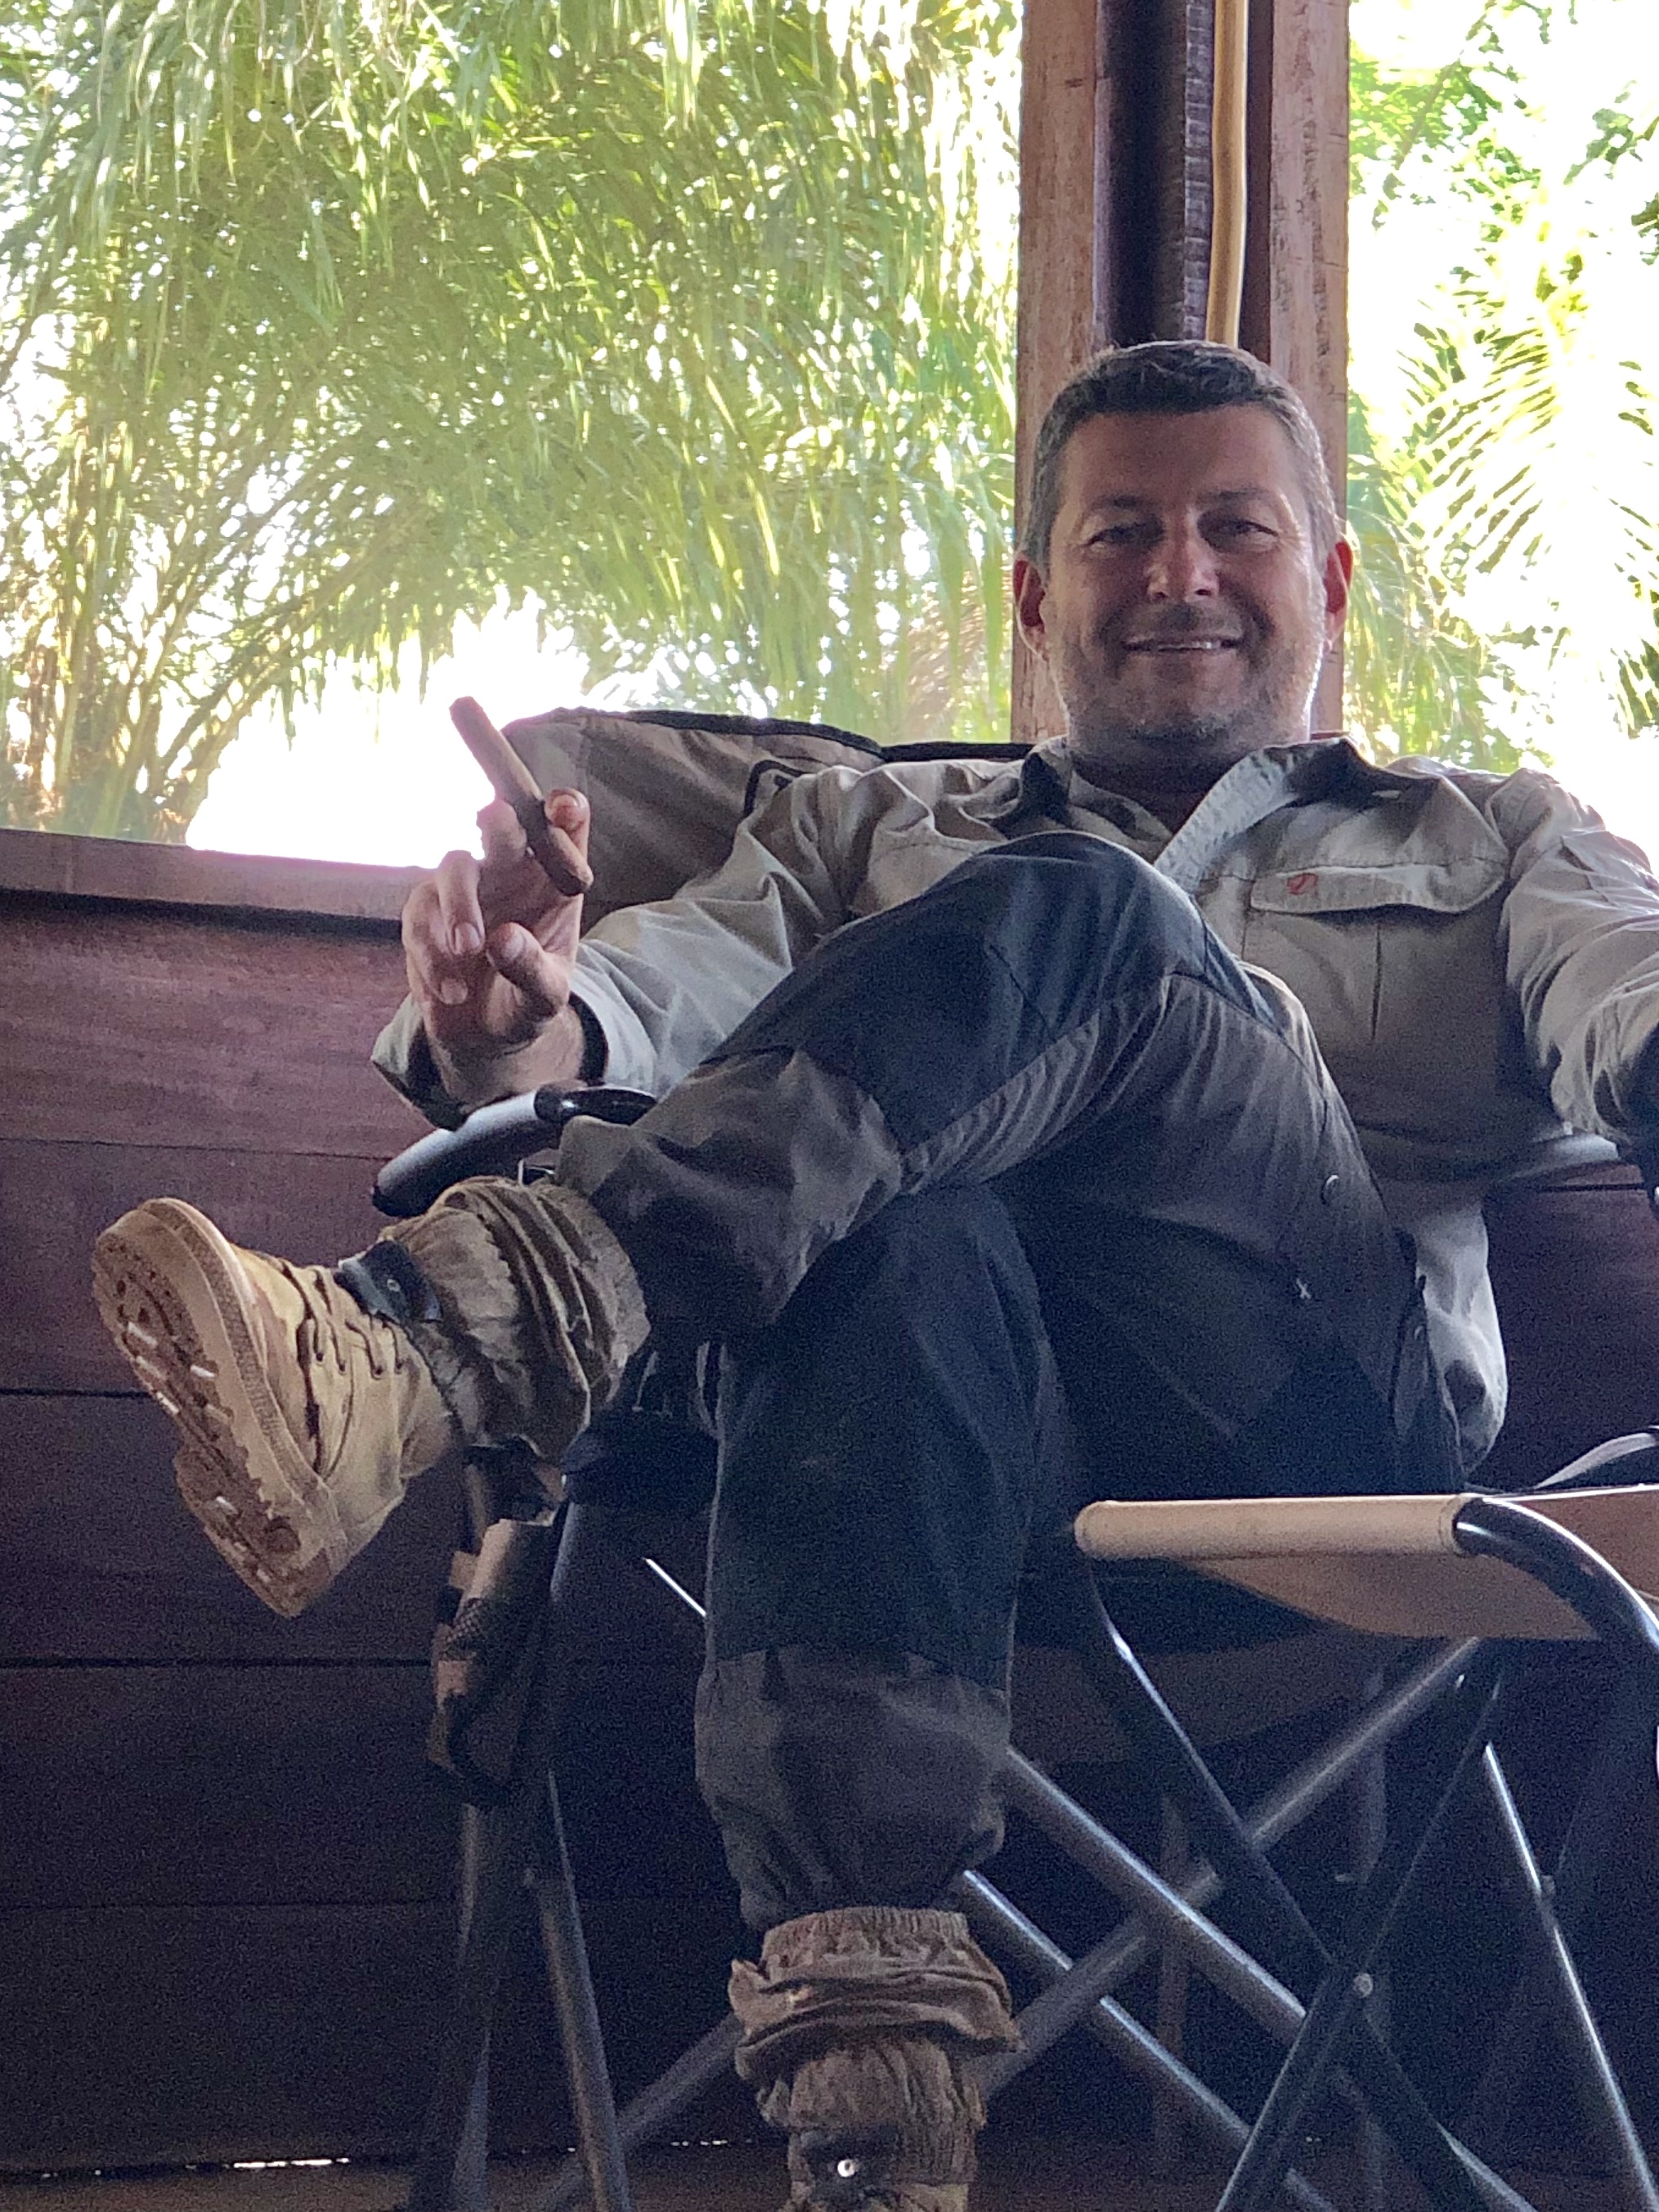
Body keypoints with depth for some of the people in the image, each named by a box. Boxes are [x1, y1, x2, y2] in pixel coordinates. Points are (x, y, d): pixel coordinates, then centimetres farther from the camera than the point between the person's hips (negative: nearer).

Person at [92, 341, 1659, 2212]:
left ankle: (458, 1335, -46)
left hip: (1343, 1400, -1)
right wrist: (514, 1023, -12)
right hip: (999, 1413, 1)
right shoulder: (865, 831, 34)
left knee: (1076, 918, -27)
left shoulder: (1490, 845, 31)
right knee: (900, 1242, -38)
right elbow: (668, 994, 14)